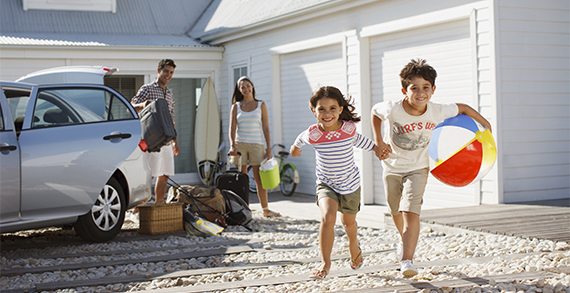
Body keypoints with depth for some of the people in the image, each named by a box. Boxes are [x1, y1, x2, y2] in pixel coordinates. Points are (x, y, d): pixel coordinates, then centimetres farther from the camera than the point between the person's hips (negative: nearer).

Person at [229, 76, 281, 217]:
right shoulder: (236, 106, 8)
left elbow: (266, 128, 5)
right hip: (240, 144, 1)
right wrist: (232, 145, -16)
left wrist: (269, 149, -2)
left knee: (259, 179, -2)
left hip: (256, 145, -1)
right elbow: (232, 128, 0)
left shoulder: (261, 105, 7)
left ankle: (265, 210, 5)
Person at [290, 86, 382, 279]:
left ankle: (353, 246, 56)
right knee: (327, 218, -27)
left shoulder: (348, 128, -19)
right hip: (326, 184, -1)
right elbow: (301, 139, 8)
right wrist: (295, 147, 28)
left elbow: (357, 140, 5)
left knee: (348, 221, 22)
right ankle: (325, 263, -15)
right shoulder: (313, 134, -19)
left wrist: (376, 148, 13)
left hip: (350, 184, 2)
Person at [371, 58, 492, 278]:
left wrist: (485, 125, 6)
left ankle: (407, 261, -19)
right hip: (392, 167, 1)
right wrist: (378, 142, -10)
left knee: (411, 212, -19)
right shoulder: (393, 110, -26)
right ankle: (404, 239, 51)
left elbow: (463, 108, -2)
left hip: (418, 168, -1)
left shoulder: (438, 112, -22)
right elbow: (375, 112, -2)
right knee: (396, 212, 20)